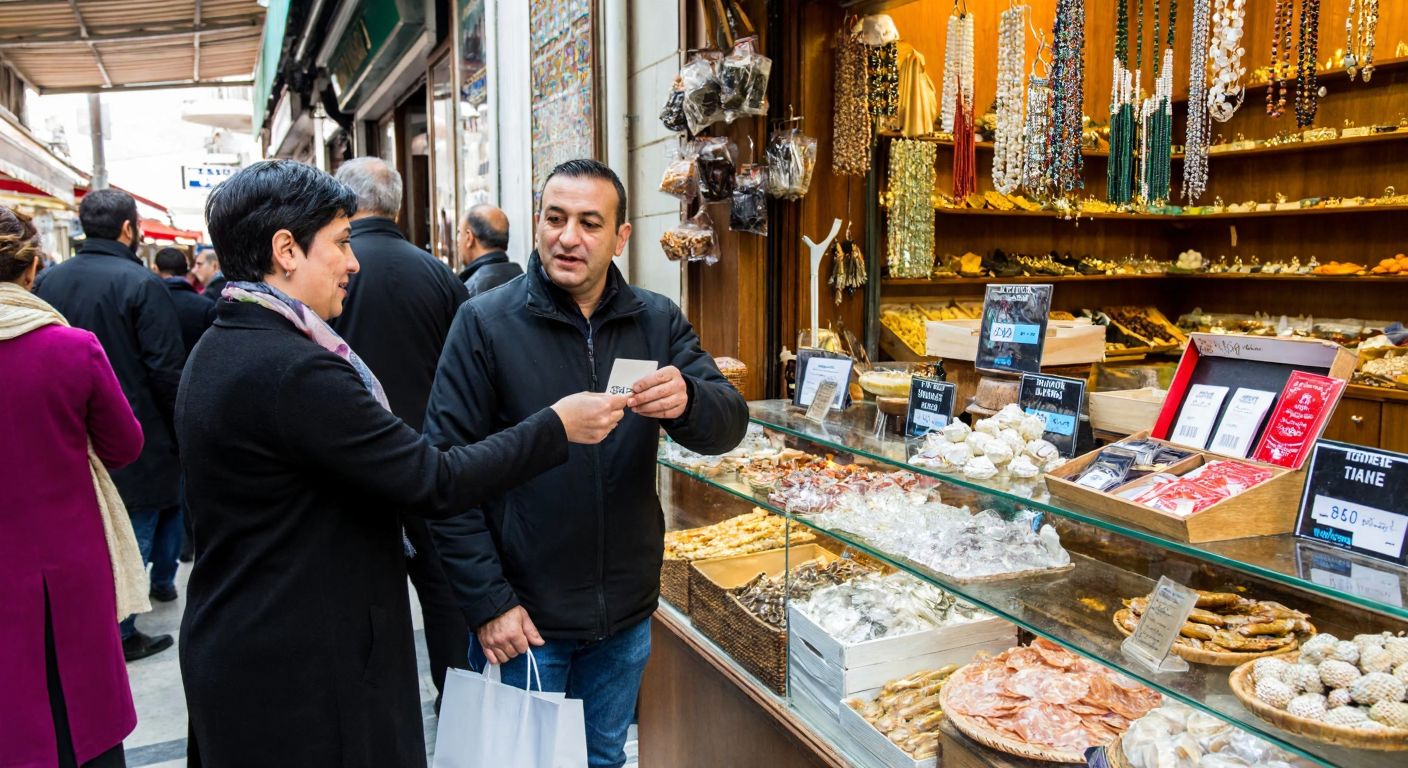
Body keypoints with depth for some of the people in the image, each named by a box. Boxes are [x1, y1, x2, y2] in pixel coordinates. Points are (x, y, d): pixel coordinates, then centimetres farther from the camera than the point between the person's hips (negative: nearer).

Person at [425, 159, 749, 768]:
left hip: (626, 613, 3)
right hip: (522, 617, -3)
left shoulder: (658, 322, -1)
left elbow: (728, 426, -9)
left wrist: (686, 401, -32)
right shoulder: (485, 323, -10)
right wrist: (487, 602, -14)